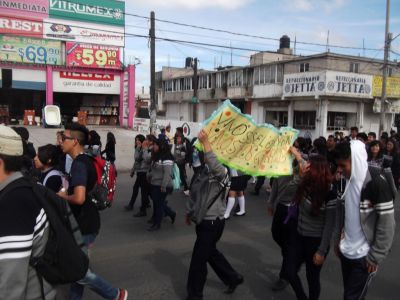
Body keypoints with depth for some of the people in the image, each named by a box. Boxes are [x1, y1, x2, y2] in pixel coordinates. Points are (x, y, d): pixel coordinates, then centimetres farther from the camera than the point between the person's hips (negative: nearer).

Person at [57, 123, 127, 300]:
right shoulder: (86, 160, 9)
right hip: (85, 222, 10)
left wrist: (63, 196, -15)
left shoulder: (79, 164, -22)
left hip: (84, 225, -10)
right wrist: (68, 191, 13)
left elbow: (79, 198, -34)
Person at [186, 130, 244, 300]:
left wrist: (206, 142, -41)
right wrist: (189, 212, 22)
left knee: (198, 259, 2)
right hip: (204, 220, 8)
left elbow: (215, 166, -41)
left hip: (213, 222, -8)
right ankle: (233, 278, 42)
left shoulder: (221, 172, -16)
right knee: (210, 253, 23)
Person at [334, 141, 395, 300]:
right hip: (345, 252, 6)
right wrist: (337, 241, 10)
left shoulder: (377, 185, -20)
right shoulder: (346, 181, 0)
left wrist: (375, 257, -13)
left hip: (364, 256, -6)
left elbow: (387, 226, -17)